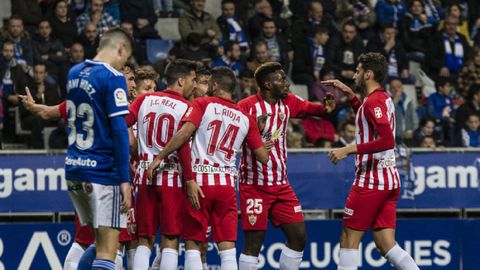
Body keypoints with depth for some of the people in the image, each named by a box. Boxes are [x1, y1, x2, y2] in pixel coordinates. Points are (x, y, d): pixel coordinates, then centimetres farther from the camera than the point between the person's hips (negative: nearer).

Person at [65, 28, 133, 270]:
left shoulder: (74, 73, 11)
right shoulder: (113, 78, -12)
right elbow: (119, 130, -16)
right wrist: (125, 179, -16)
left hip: (74, 169, 8)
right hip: (104, 172, -8)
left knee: (98, 244, 19)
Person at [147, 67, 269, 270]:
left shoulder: (202, 104, 1)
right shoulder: (246, 118, 11)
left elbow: (184, 132, -15)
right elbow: (263, 157, 10)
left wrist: (160, 158, -10)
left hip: (199, 182, -3)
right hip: (226, 184, 3)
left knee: (192, 244, 4)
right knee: (227, 247, 2)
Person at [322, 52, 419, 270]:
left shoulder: (374, 101, -13)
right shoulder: (384, 98, 15)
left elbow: (387, 140, -25)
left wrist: (349, 150, -23)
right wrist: (349, 93, 30)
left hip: (371, 180, -9)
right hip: (389, 179, 9)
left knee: (349, 239, -2)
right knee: (385, 245, 4)